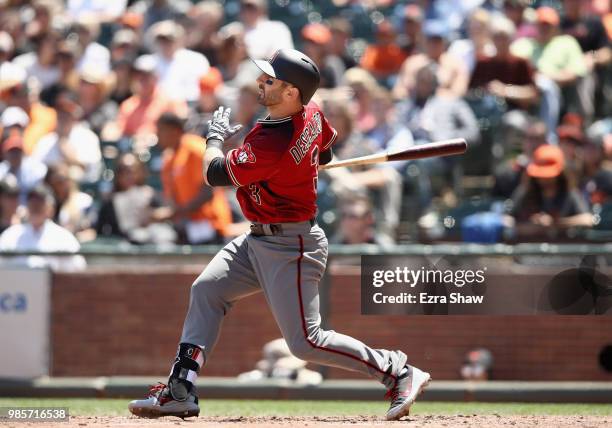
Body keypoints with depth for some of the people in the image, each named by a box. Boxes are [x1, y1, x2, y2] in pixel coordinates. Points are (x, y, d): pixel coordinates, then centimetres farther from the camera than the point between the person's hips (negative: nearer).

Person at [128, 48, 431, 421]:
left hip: (289, 248, -10)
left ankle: (397, 371, 4)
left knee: (306, 342, -8)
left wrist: (216, 137, 0)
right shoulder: (311, 111, -2)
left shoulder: (272, 143, -29)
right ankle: (181, 391, 5)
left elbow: (214, 174, -18)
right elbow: (325, 150, 21)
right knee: (207, 290, 6)